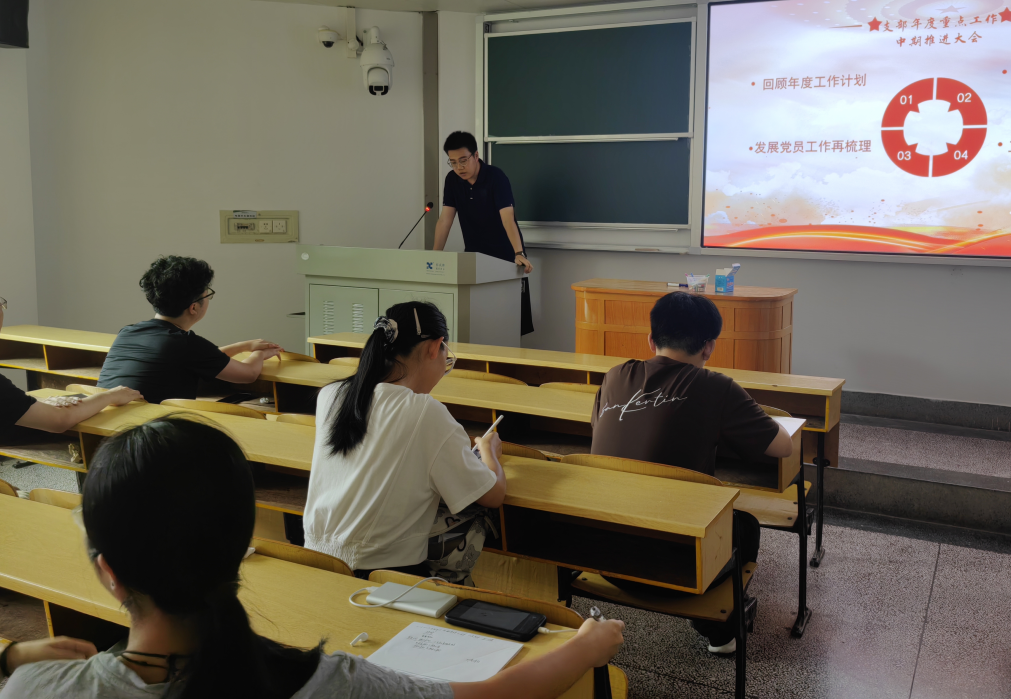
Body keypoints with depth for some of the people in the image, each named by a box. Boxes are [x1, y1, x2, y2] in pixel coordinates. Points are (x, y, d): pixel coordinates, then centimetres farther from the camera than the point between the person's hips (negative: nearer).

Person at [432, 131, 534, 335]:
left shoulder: (496, 177, -17)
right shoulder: (452, 180, -1)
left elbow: (507, 217, -28)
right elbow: (445, 218, -3)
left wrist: (519, 254, -39)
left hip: (504, 257, -5)